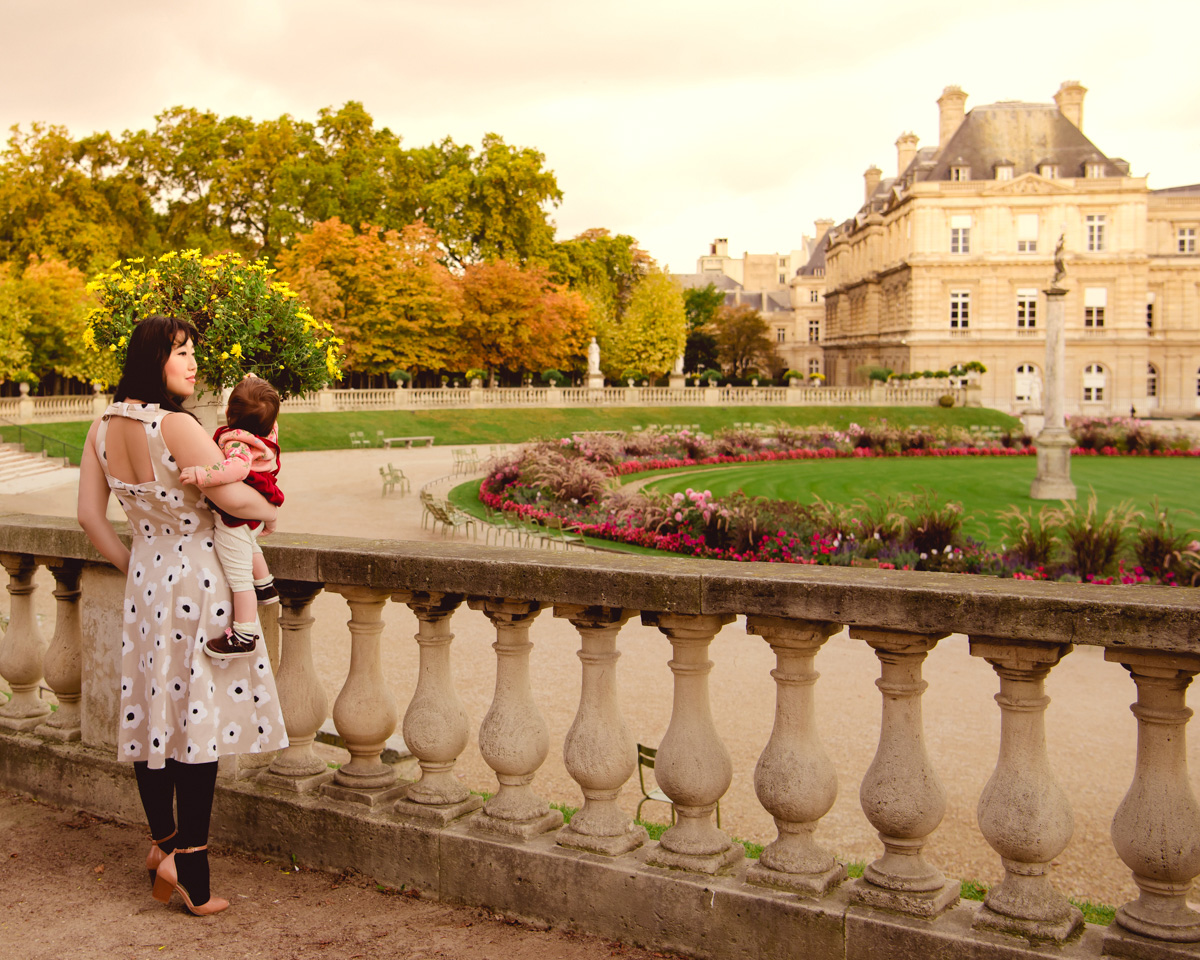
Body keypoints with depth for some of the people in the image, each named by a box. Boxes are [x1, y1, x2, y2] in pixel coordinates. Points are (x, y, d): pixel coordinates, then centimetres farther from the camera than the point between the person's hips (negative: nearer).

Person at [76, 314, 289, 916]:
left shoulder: (103, 428, 2)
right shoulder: (174, 426, -22)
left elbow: (90, 516, 7)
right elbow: (232, 497, -22)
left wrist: (130, 566, 16)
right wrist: (267, 510, -1)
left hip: (145, 582, 8)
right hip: (198, 583, -8)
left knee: (151, 712, 16)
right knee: (198, 719, -1)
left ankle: (162, 840, 30)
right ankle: (187, 859, 3)